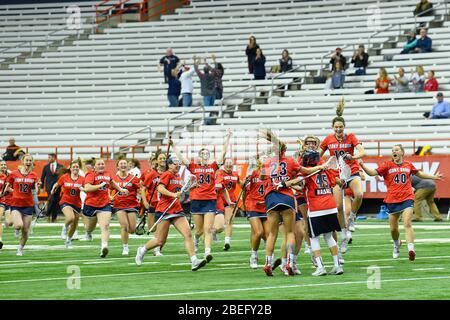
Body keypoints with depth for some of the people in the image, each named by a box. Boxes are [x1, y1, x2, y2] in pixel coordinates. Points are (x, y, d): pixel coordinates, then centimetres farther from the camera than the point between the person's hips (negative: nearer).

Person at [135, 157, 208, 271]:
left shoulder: (178, 176, 14)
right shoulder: (167, 175, -8)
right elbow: (160, 188, -25)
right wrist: (173, 195, -34)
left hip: (177, 209, 7)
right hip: (164, 210, -7)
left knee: (188, 234, -12)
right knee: (160, 241, 0)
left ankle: (194, 261, -18)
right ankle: (142, 250, 27)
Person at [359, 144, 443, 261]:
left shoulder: (408, 165, 7)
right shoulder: (387, 165, 1)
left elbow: (419, 174, 26)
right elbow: (373, 172, -8)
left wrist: (434, 177, 28)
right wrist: (362, 165, -24)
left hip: (407, 198, -1)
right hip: (392, 200, 1)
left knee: (407, 224, -19)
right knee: (393, 228, 11)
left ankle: (411, 249, -27)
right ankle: (397, 244, 41)